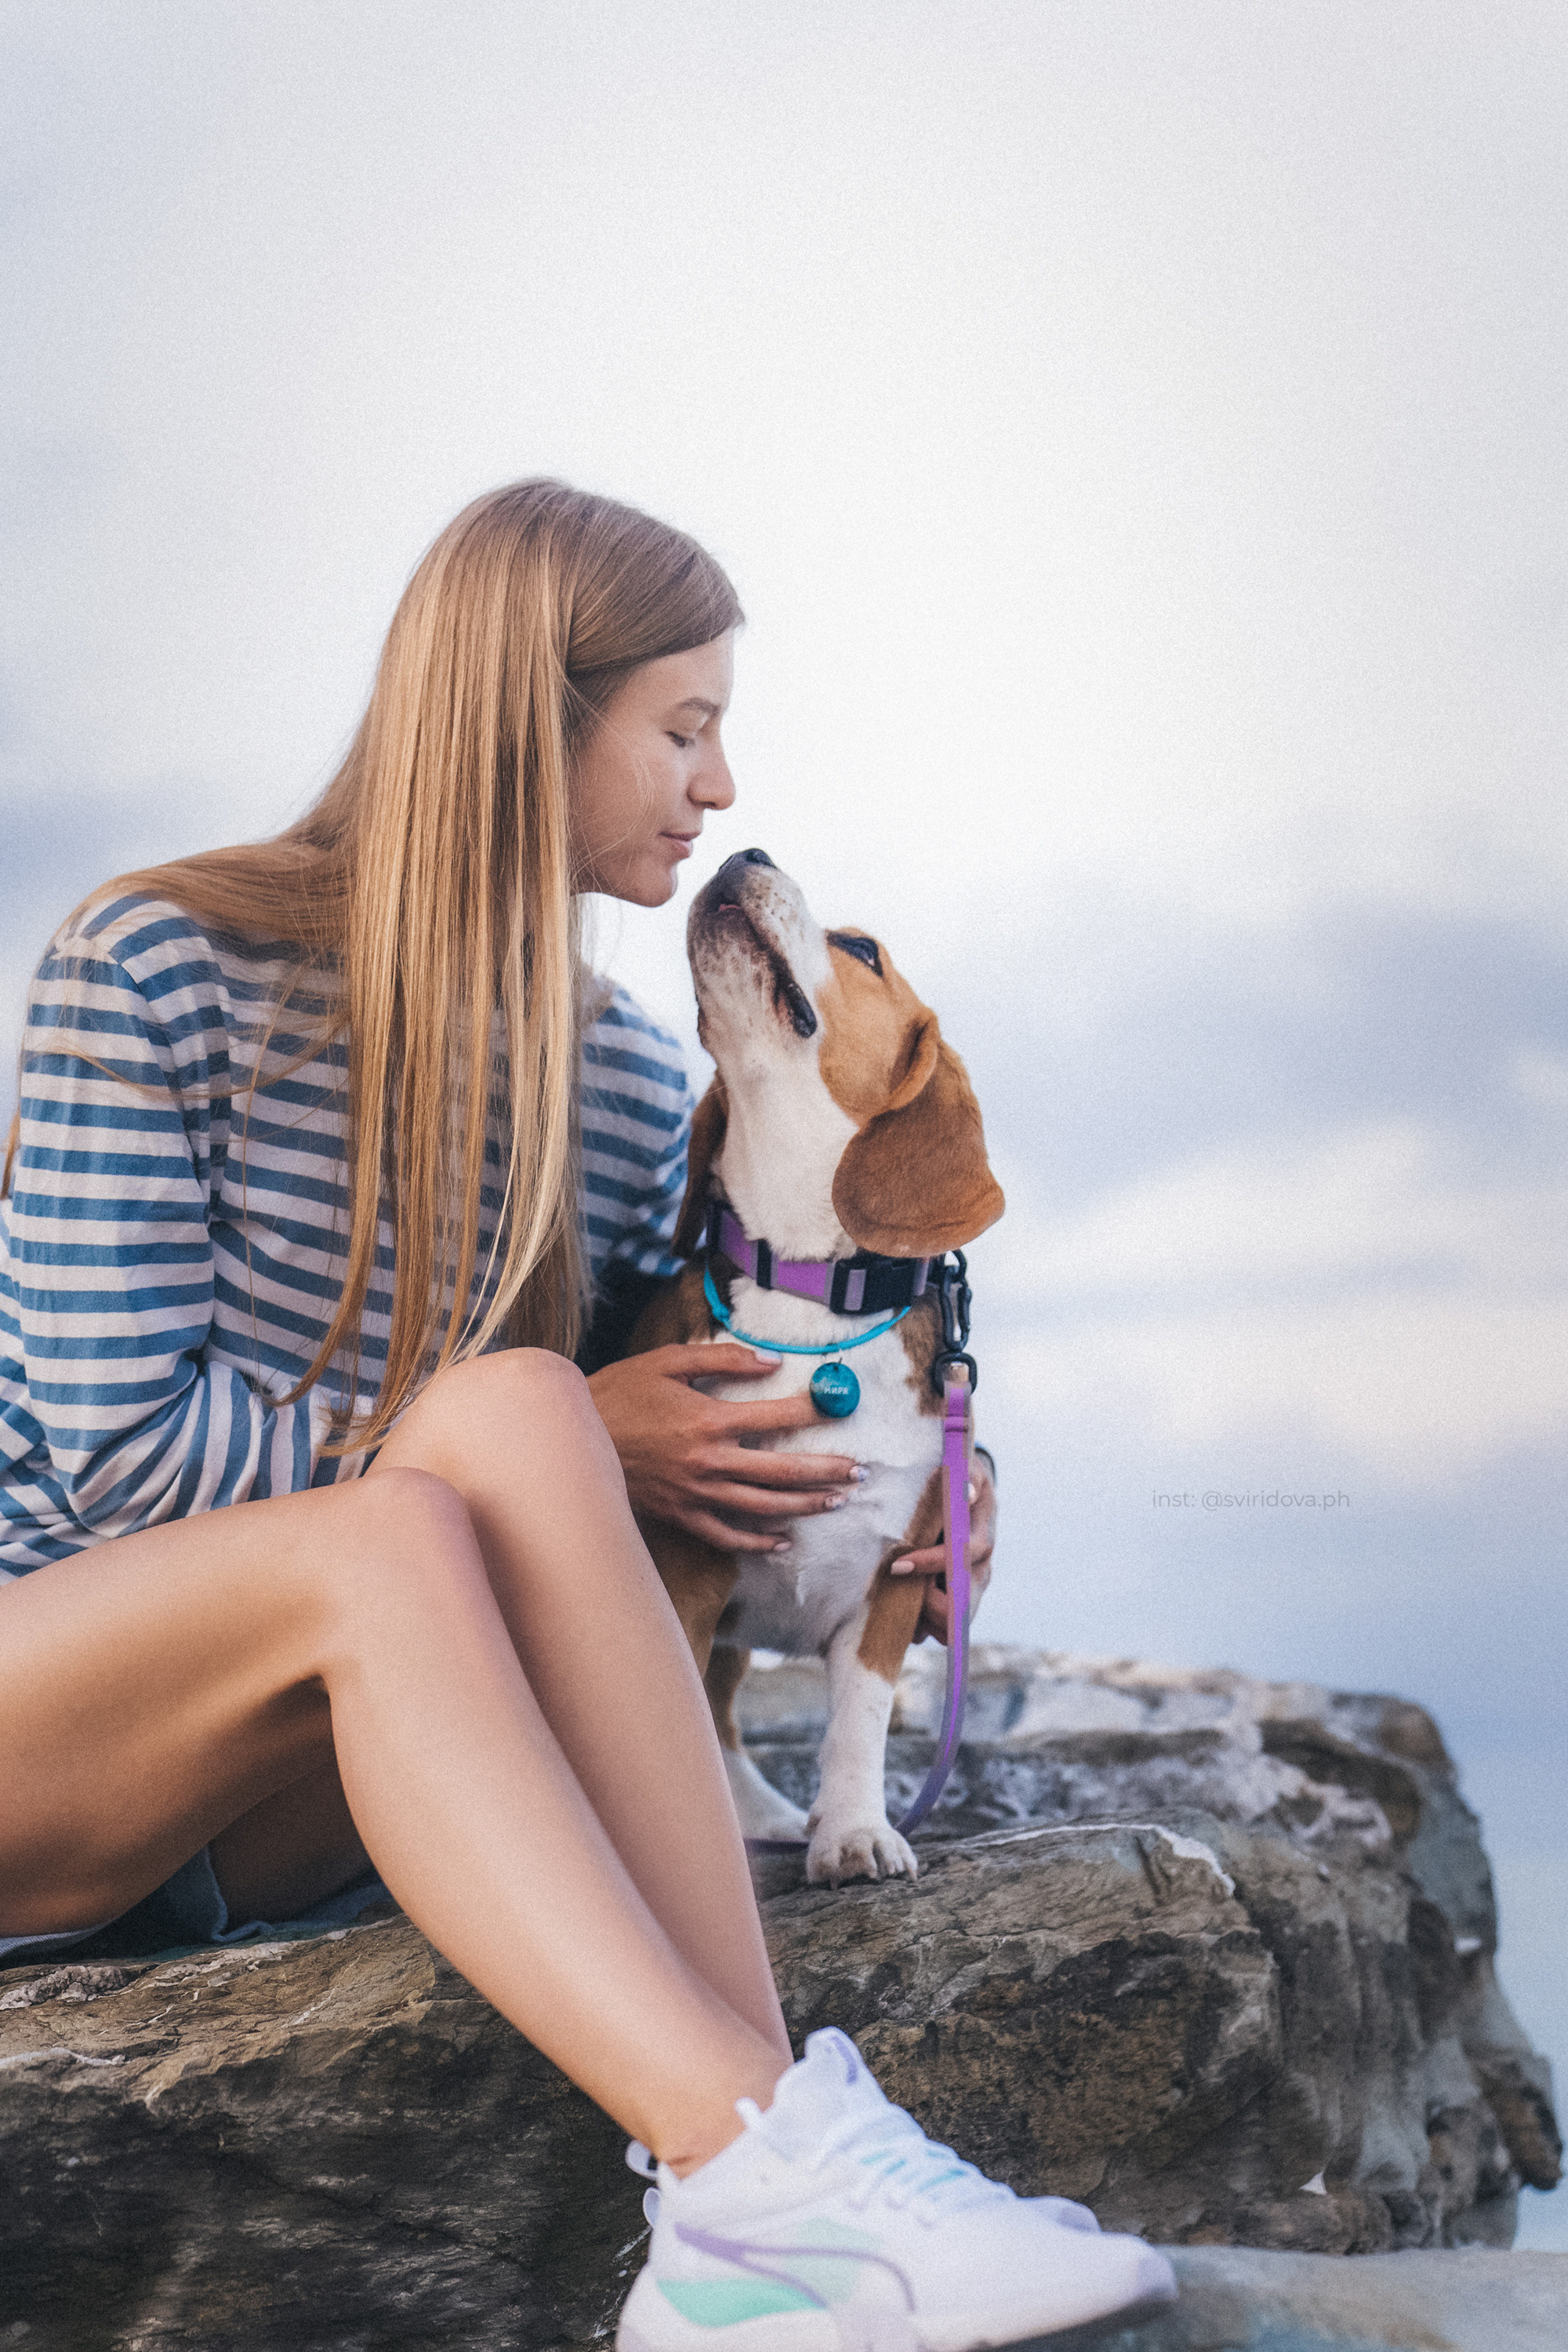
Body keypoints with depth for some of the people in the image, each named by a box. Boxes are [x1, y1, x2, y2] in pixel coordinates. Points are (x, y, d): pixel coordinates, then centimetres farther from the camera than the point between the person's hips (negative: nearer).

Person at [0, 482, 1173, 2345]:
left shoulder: (628, 1084, 7)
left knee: (522, 1423, -30)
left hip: (287, 1808, 4)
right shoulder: (157, 970, -9)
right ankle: (761, 2155, -44)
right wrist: (559, 1441, -16)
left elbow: (674, 1429, 17)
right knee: (394, 1537, -35)